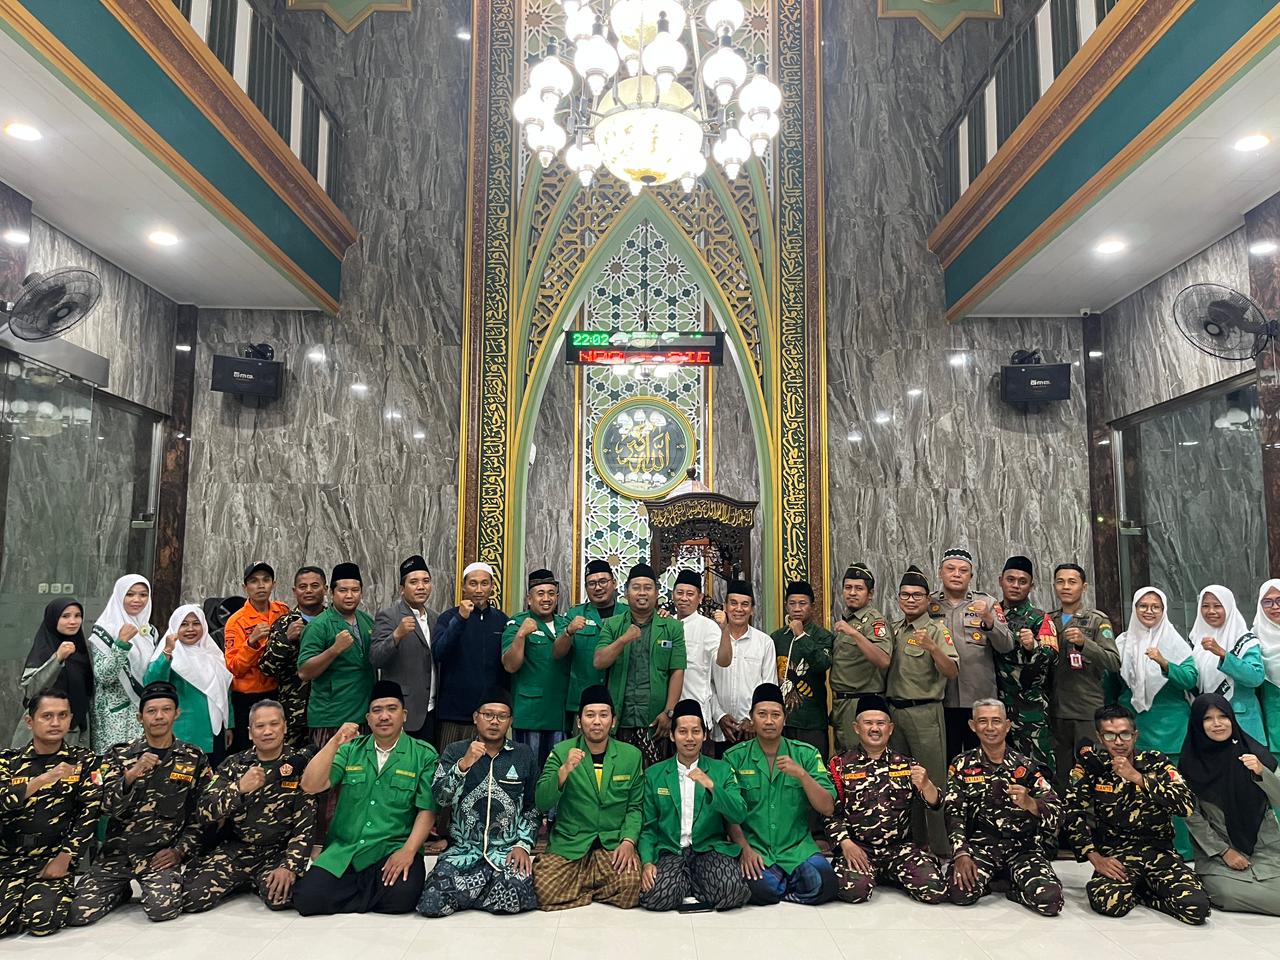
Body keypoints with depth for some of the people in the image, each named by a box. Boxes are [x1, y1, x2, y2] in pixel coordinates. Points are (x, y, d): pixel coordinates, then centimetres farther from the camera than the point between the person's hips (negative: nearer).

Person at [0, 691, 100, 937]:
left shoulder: (82, 760, 3)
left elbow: (89, 811, -2)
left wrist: (64, 858, -9)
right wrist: (42, 780, -26)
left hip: (55, 859, -1)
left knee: (41, 921, -23)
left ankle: (58, 892, 9)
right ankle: (22, 896, 11)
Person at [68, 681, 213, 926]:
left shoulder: (193, 759, 3)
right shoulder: (118, 755, 4)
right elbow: (107, 808, -8)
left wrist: (180, 850, -7)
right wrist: (131, 775, -25)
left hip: (161, 854, -2)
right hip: (116, 853, 2)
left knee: (163, 909, -25)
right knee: (77, 913, -13)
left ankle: (167, 882, 9)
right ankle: (121, 891, 17)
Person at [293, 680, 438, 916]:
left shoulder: (424, 755, 0)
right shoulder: (351, 749, 10)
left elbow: (427, 810, -5)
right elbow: (311, 786, -2)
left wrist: (408, 851, -19)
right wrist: (335, 743, -13)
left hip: (394, 849, -2)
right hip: (344, 850, 2)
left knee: (402, 895, -30)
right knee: (306, 897, -20)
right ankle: (373, 889, 4)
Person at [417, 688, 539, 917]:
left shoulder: (523, 755, 6)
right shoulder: (455, 751, 5)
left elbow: (533, 807, 8)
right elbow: (440, 798, -8)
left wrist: (523, 845, -5)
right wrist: (464, 764, -21)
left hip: (507, 849, 0)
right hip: (463, 848, 0)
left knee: (515, 896, -28)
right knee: (433, 902, -24)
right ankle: (491, 881, 3)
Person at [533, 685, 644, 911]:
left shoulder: (631, 755, 3)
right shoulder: (561, 752, -1)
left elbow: (635, 807, 6)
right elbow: (542, 803, -9)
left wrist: (628, 841, -11)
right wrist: (564, 770, -25)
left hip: (614, 844, 1)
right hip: (568, 844, -1)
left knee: (631, 886, -25)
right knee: (545, 892, -23)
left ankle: (582, 887, 8)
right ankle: (597, 889, 9)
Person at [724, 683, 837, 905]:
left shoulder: (806, 754, 5)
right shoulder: (735, 757, 3)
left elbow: (827, 809, -1)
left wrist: (802, 774, -15)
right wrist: (745, 848, -14)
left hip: (797, 847, 2)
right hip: (754, 847, -1)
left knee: (824, 883, -26)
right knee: (761, 886, -31)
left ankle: (780, 881, 4)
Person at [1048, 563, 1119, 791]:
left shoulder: (1097, 620, 1)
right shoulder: (1048, 621, 13)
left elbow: (1114, 663, -9)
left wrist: (1084, 643, -23)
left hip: (1089, 713, -3)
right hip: (1057, 712, 4)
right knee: (1061, 777, 7)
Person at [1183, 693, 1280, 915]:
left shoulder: (1255, 753, 0)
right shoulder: (1191, 763, -3)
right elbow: (1192, 816, -1)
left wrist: (1261, 772, -20)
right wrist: (1224, 851, -8)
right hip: (1217, 849, -2)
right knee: (1225, 894, -26)